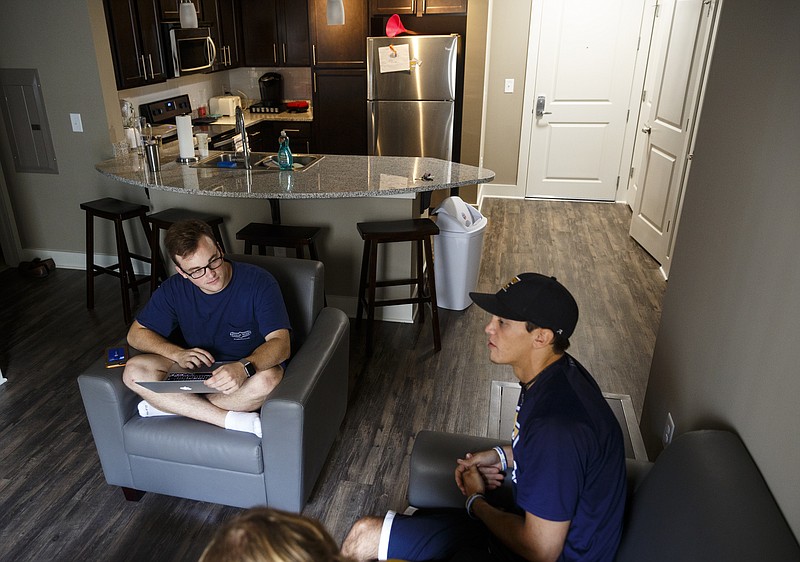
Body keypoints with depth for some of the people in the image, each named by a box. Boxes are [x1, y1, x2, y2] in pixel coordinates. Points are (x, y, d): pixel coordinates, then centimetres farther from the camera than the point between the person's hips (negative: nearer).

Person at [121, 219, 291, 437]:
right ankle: (237, 421, -26)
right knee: (134, 371, -20)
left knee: (268, 379, -38)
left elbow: (281, 343, -25)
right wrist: (178, 353, -18)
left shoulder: (259, 282, -18)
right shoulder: (174, 289, -5)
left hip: (252, 368, -3)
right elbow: (136, 334, 2)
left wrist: (244, 367, -46)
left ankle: (170, 405, -19)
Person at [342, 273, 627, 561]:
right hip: (528, 518, 9)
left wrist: (476, 501, -9)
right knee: (363, 536, 7)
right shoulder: (556, 372, -3)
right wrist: (502, 455, 1)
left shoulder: (557, 425, -33)